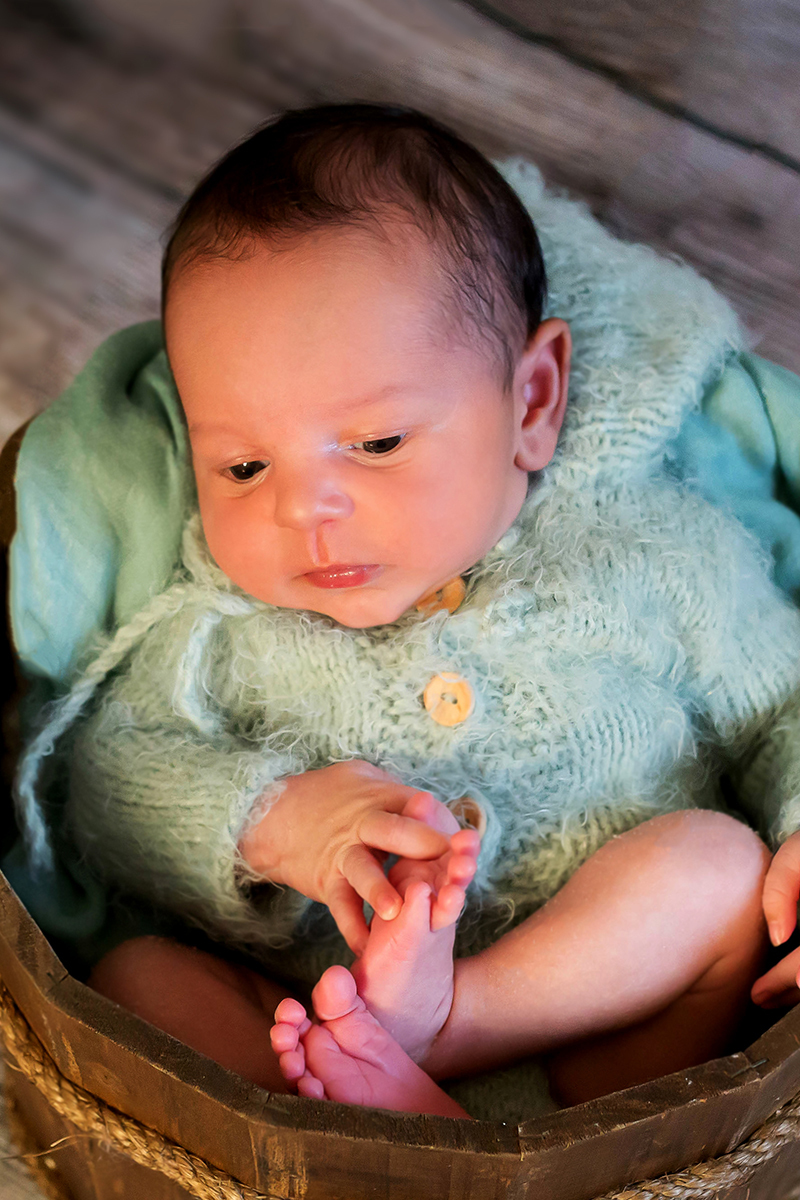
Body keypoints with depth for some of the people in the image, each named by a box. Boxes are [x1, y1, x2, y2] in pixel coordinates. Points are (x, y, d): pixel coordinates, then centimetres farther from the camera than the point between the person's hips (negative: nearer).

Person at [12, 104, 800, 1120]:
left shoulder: (648, 547, 0)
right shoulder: (222, 617, 3)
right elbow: (104, 769, 2)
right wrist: (266, 820, -17)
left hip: (605, 1021, 0)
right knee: (130, 978, -18)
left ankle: (420, 1025, -26)